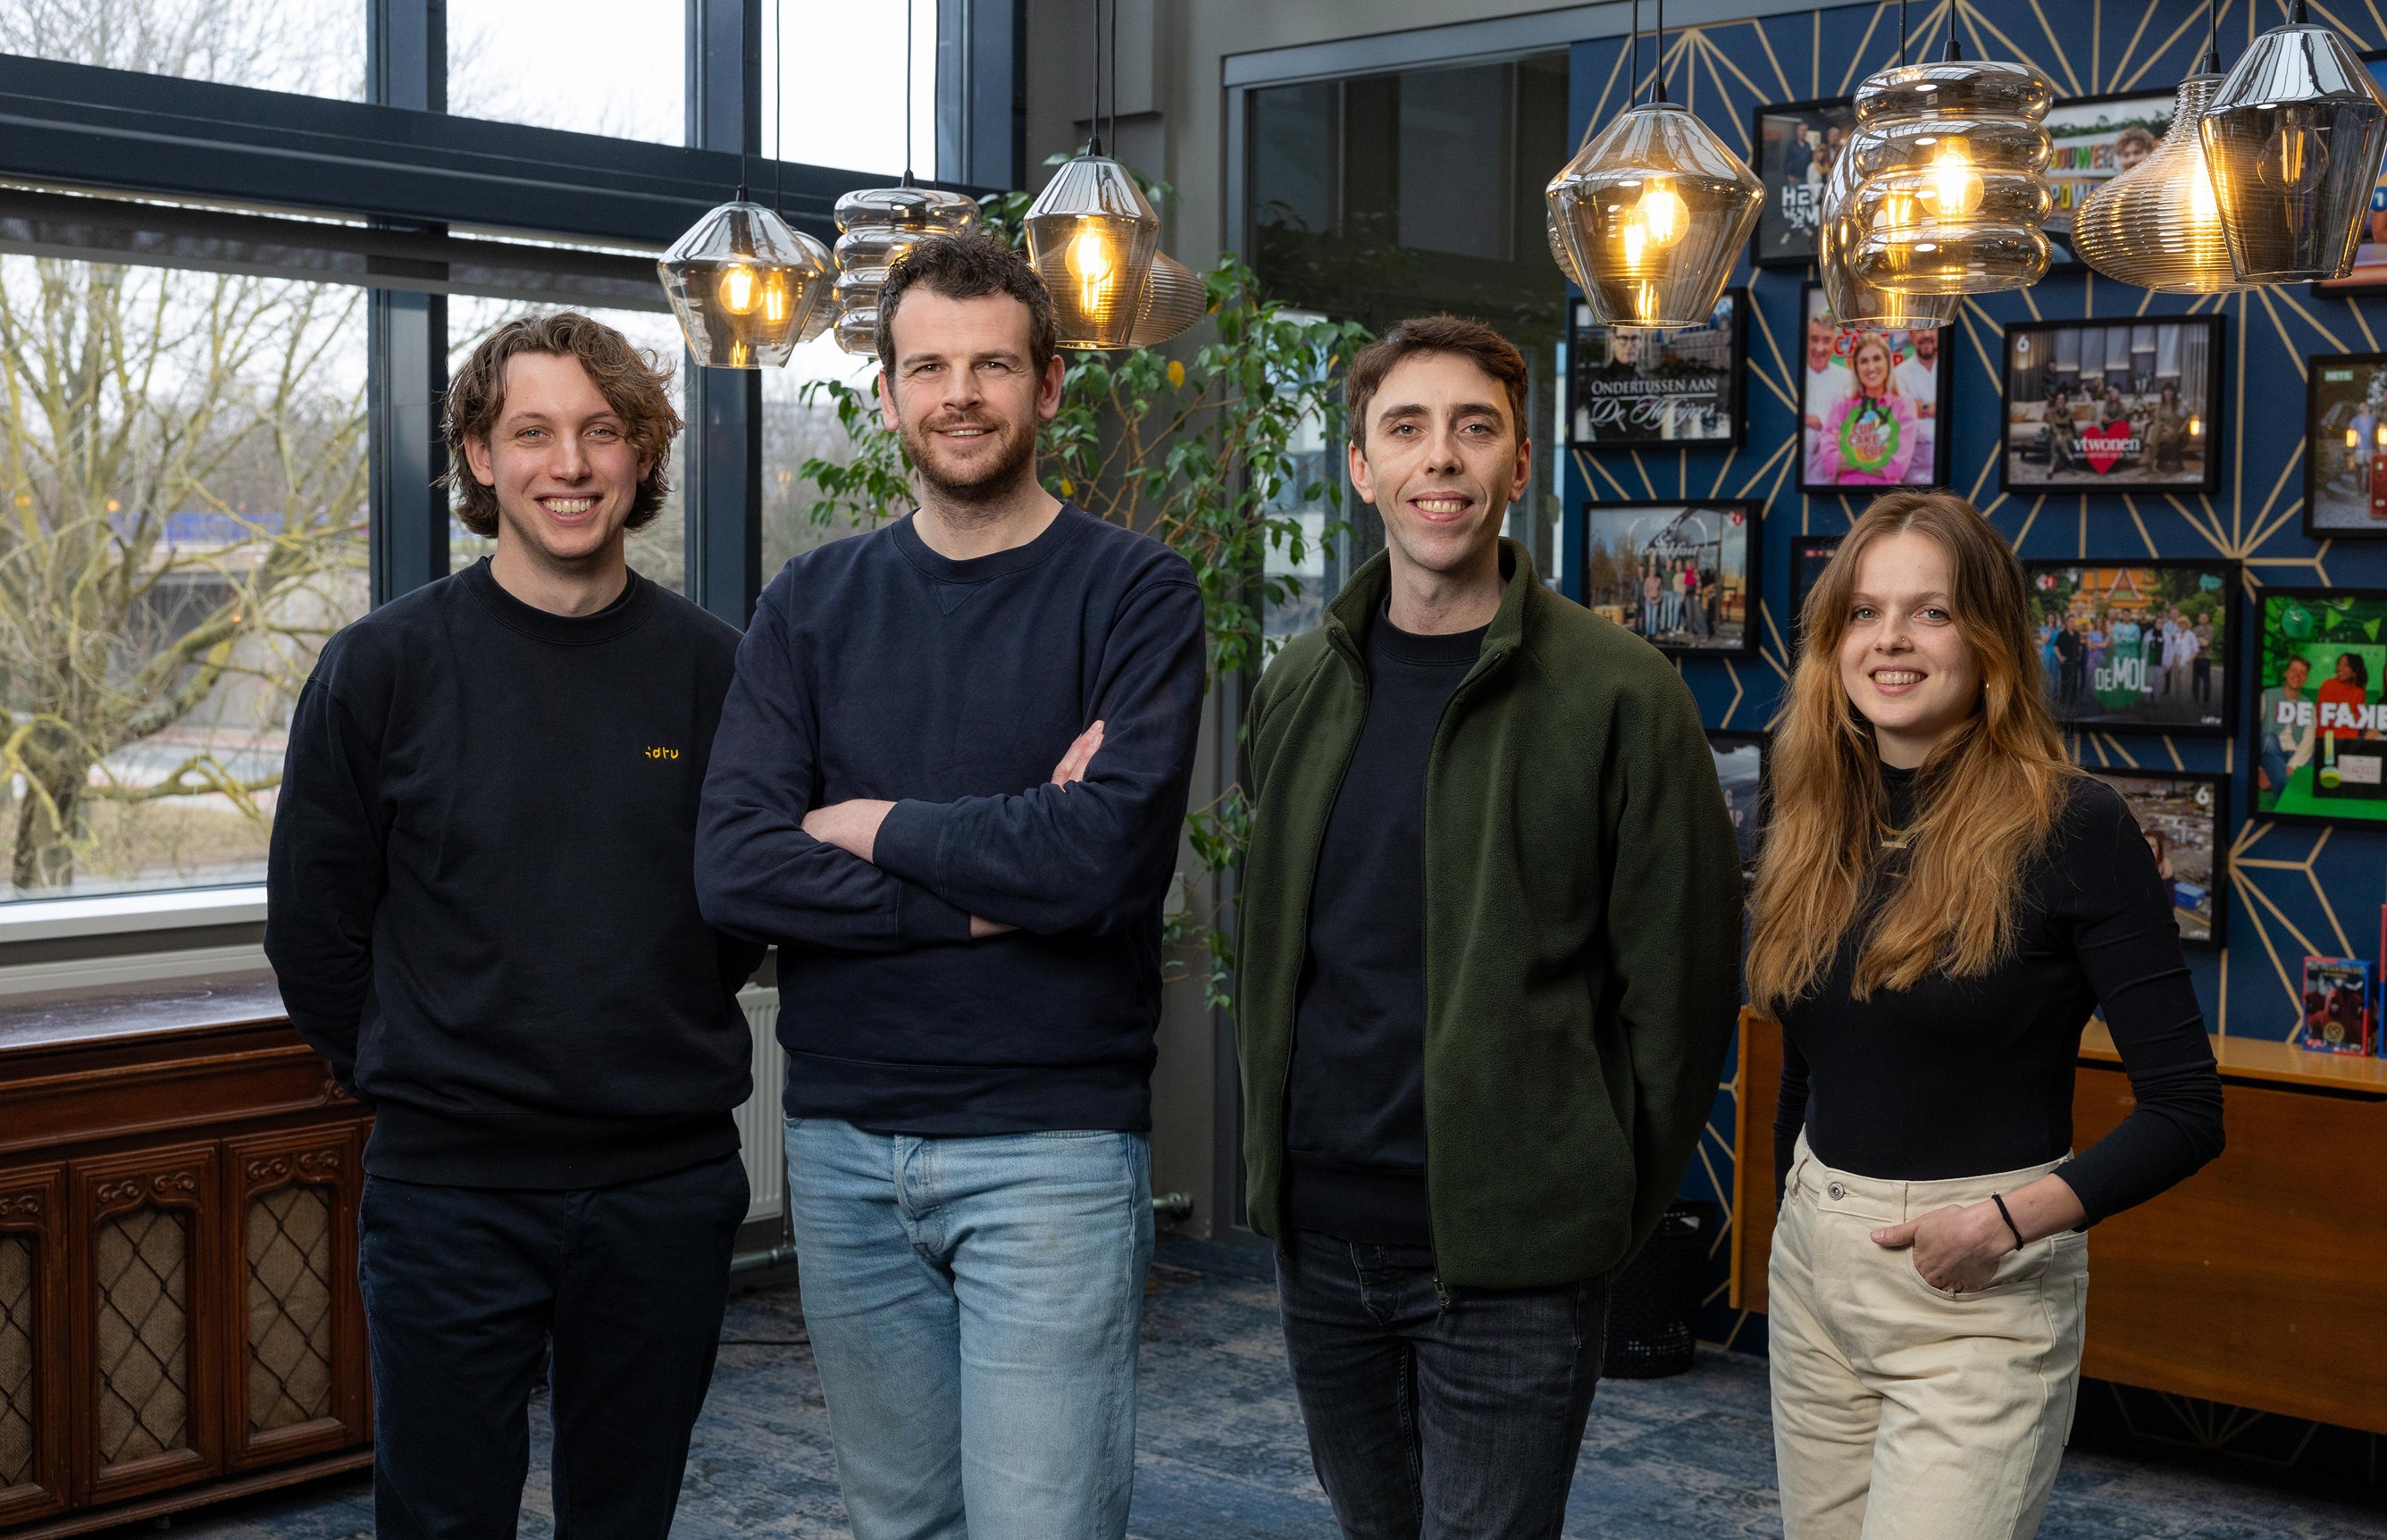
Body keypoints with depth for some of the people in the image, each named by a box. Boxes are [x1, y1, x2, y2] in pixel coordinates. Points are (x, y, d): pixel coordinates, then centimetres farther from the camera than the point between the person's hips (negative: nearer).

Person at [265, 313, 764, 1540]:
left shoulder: (713, 670, 1)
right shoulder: (383, 667, -4)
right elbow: (313, 920, 3)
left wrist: (667, 1051, 7)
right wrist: (409, 1075, 5)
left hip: (668, 1182, 2)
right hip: (450, 1187, -2)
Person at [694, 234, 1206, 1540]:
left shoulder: (1135, 593, -4)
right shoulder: (811, 603, 7)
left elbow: (1107, 856, -19)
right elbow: (732, 868, -6)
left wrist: (871, 826, -7)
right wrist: (990, 884, -15)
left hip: (1050, 1140, -4)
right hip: (844, 1142, 4)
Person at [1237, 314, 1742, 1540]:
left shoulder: (1616, 694, -10)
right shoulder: (1299, 686, 7)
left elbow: (1679, 980, -7)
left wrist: (1602, 1215, -5)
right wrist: (1279, 1146, 13)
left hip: (1508, 1259, -5)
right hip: (1318, 1231, 5)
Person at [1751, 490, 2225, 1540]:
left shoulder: (2069, 825, -12)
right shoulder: (1819, 824, 5)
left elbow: (2185, 1110, -13)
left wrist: (2010, 1220, -22)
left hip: (1979, 1299, -5)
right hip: (1810, 1263, 6)